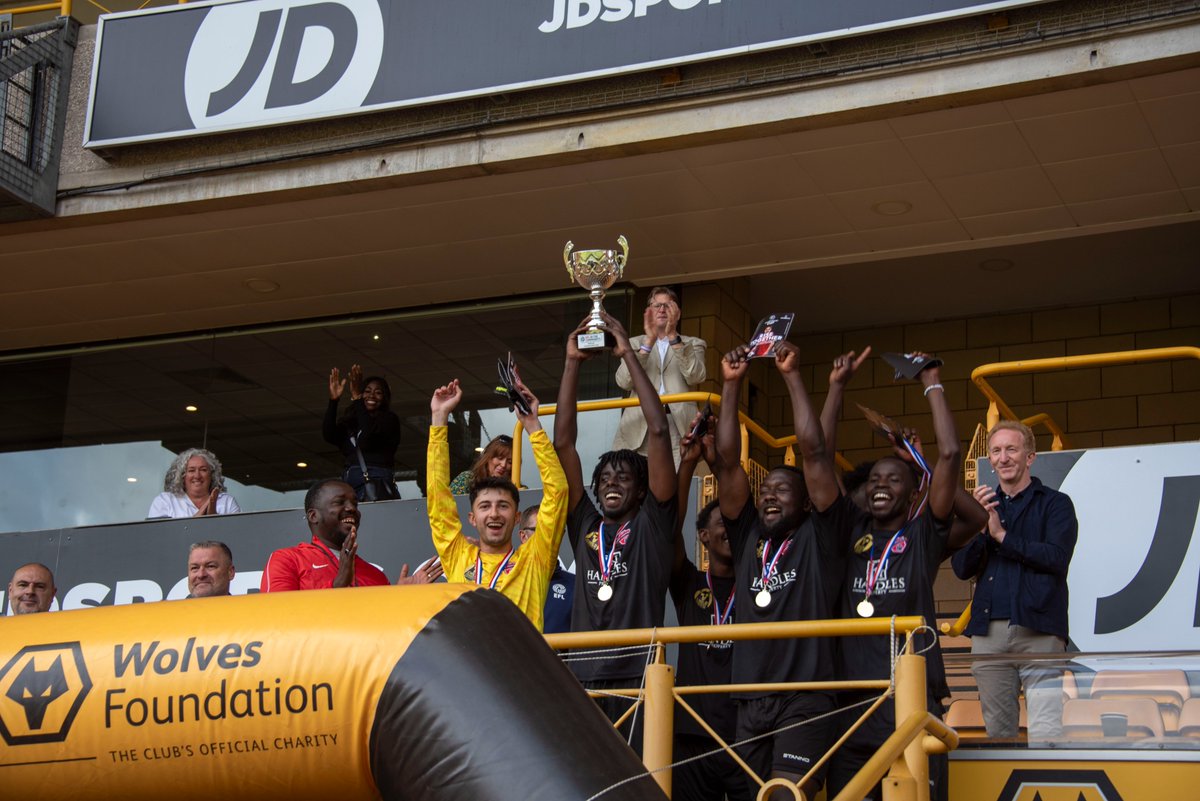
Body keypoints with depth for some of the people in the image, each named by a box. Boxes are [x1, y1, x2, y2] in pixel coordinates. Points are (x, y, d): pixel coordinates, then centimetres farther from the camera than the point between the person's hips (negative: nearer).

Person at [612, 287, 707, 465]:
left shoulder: (693, 344, 19)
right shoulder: (635, 343, 21)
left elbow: (695, 377, -2)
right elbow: (623, 381, 3)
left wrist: (673, 336, -9)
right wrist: (649, 341, -6)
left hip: (679, 429, -1)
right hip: (639, 429, 1)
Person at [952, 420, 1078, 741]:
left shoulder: (1055, 504, 7)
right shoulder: (982, 505, 20)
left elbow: (1056, 558, -9)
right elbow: (962, 568, 9)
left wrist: (1002, 535, -8)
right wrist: (979, 527, -7)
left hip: (1039, 632, -4)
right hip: (989, 633, 5)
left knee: (1046, 734, -13)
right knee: (998, 732, 8)